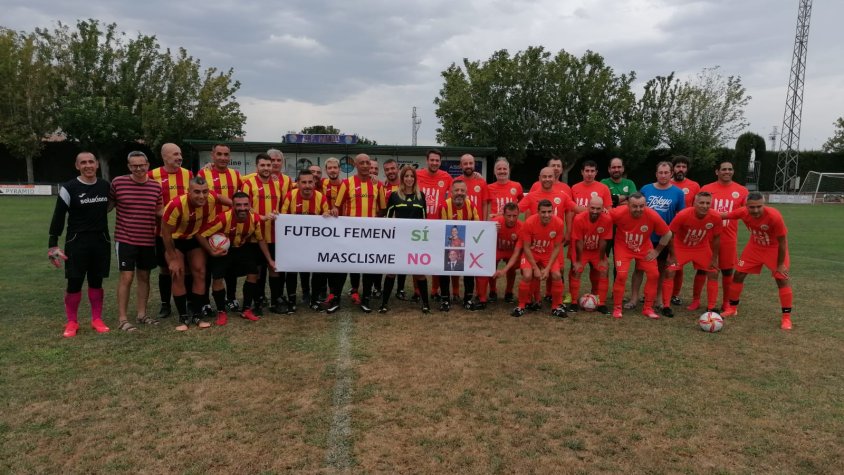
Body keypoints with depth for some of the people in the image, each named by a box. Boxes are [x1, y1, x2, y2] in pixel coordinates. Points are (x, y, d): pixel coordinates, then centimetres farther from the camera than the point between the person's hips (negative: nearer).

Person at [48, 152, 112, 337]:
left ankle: (97, 320, 18)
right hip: (77, 242, -3)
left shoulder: (106, 186, 4)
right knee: (74, 282, -1)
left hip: (101, 241, 3)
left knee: (96, 281, 9)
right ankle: (71, 322, 12)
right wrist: (52, 244, -8)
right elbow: (58, 218, -5)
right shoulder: (69, 188, -7)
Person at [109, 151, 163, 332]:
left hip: (148, 240, 4)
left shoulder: (156, 186, 4)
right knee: (126, 277, -5)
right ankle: (122, 319, 5)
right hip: (125, 239, -4)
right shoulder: (118, 183, -5)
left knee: (144, 277, 12)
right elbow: (108, 205, 5)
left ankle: (142, 314, 25)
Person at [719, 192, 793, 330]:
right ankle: (732, 308, 20)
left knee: (782, 279, -8)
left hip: (774, 248, -4)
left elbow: (782, 242, -24)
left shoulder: (774, 216, -35)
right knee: (738, 274, 3)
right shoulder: (743, 212, -25)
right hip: (755, 246, 4)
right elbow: (724, 215, -7)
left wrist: (780, 264, -16)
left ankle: (786, 317, 5)